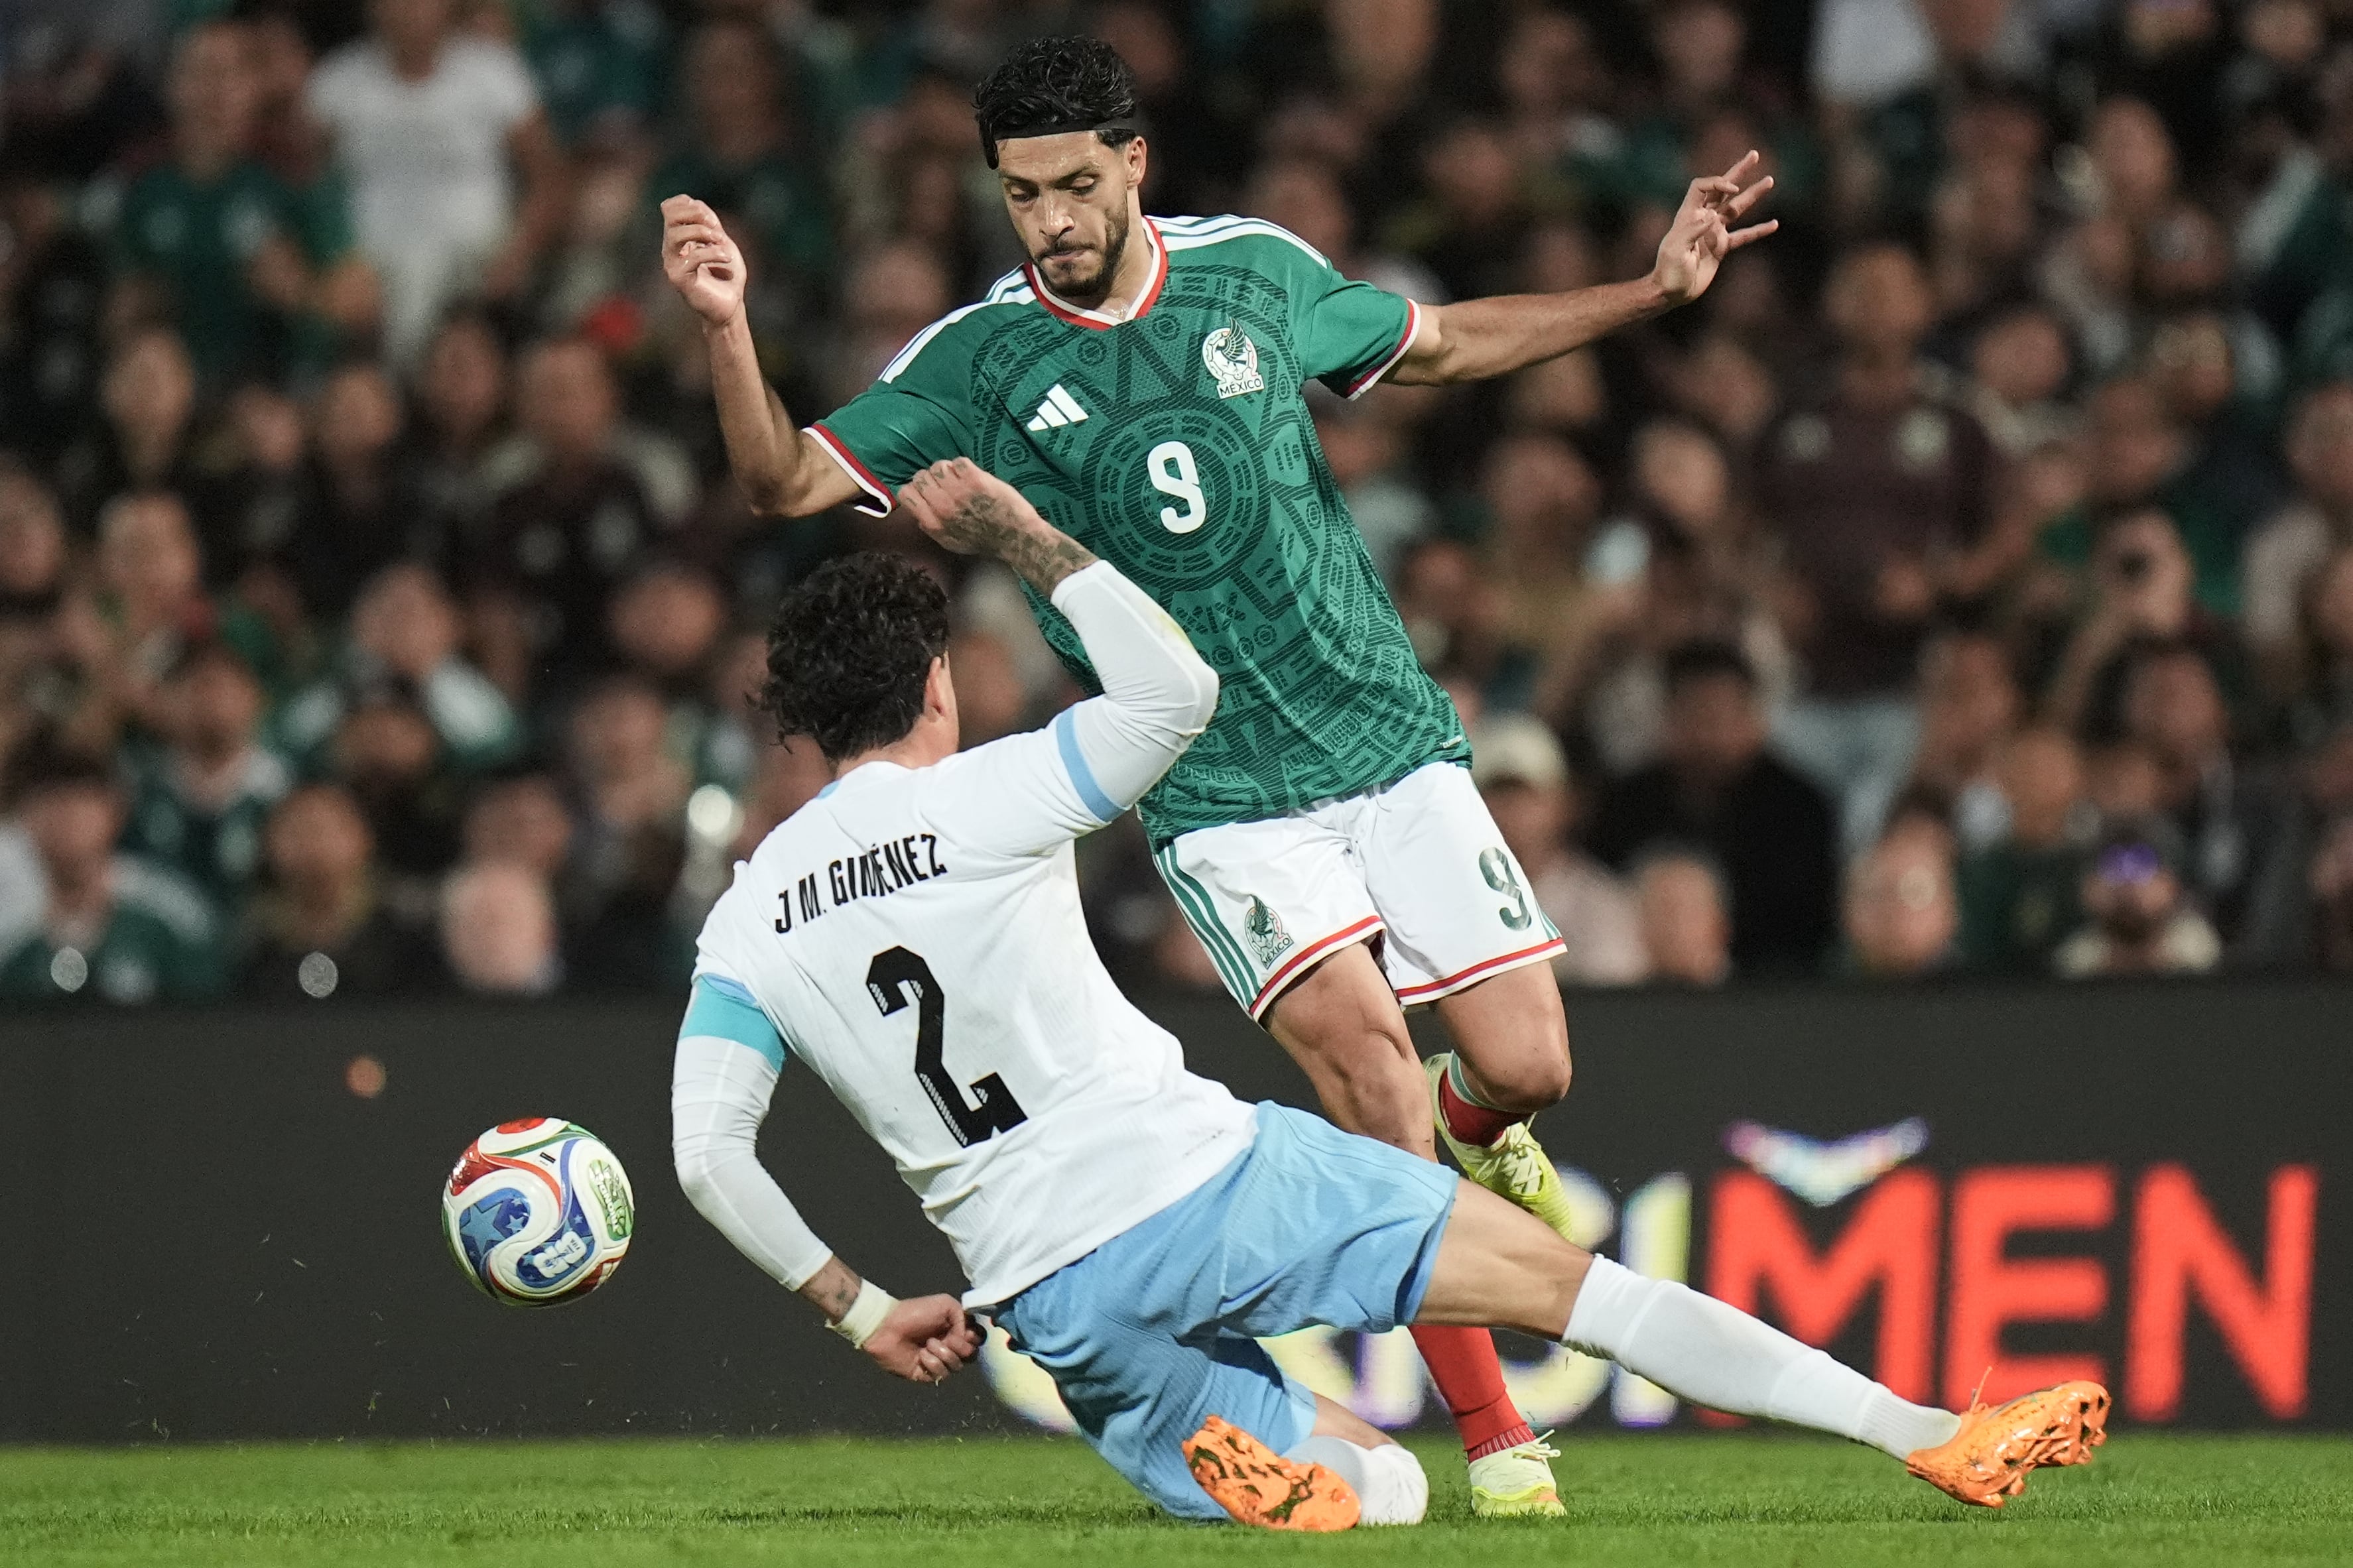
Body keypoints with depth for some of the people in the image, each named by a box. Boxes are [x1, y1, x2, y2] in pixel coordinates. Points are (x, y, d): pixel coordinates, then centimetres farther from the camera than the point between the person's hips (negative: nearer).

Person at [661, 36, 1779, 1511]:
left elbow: (1440, 343, 19)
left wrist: (1658, 288, 14)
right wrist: (728, 330, -26)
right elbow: (788, 482, -9)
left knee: (1527, 1068, -6)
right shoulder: (979, 362, -4)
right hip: (1220, 796, -2)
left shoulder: (1257, 271, 3)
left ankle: (1476, 1128, 35)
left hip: (1391, 738, 2)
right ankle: (1493, 1435, -16)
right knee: (1361, 1043, -23)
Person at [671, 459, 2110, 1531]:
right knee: (1559, 1274, 0)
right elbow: (1178, 686, -1)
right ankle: (1929, 1433, -8)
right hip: (1196, 1175, -4)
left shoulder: (747, 919, 8)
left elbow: (708, 1153, 3)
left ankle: (1238, 1456, -19)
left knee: (1382, 1489, 18)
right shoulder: (977, 800, -4)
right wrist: (1022, 532, 6)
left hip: (1053, 1304, 4)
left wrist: (858, 1308, 13)